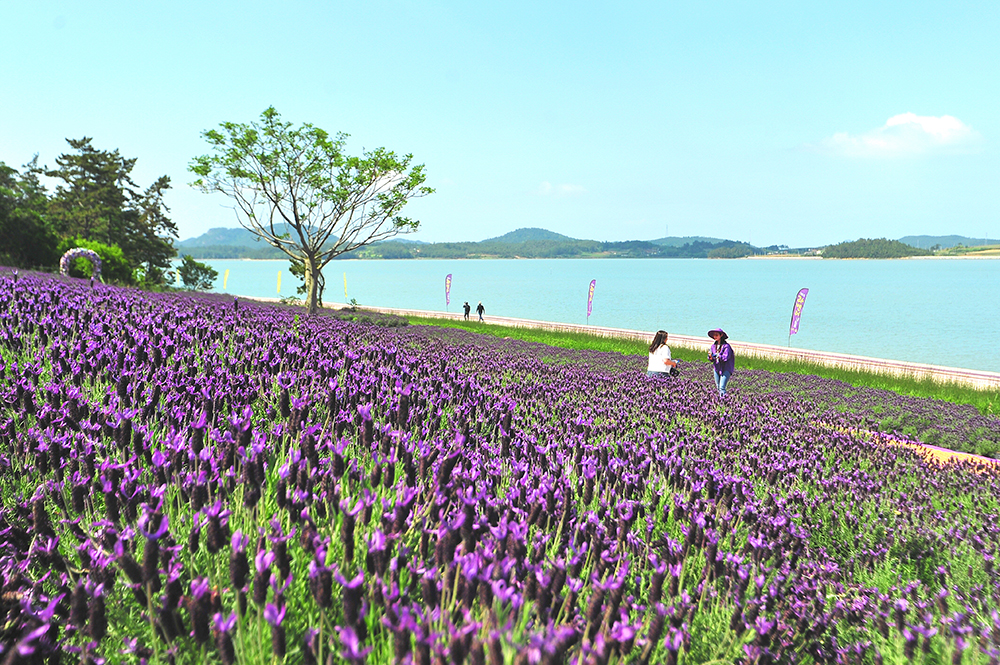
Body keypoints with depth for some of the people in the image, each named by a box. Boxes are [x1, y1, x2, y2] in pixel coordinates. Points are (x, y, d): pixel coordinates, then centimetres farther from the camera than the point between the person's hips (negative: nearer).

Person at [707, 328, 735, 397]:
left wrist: (717, 355, -31)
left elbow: (725, 357, -22)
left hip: (726, 369, -6)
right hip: (717, 368, 6)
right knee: (718, 387, 11)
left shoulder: (726, 346, -14)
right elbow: (711, 359, 4)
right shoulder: (714, 346, 4)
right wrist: (710, 356, -17)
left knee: (722, 387, -15)